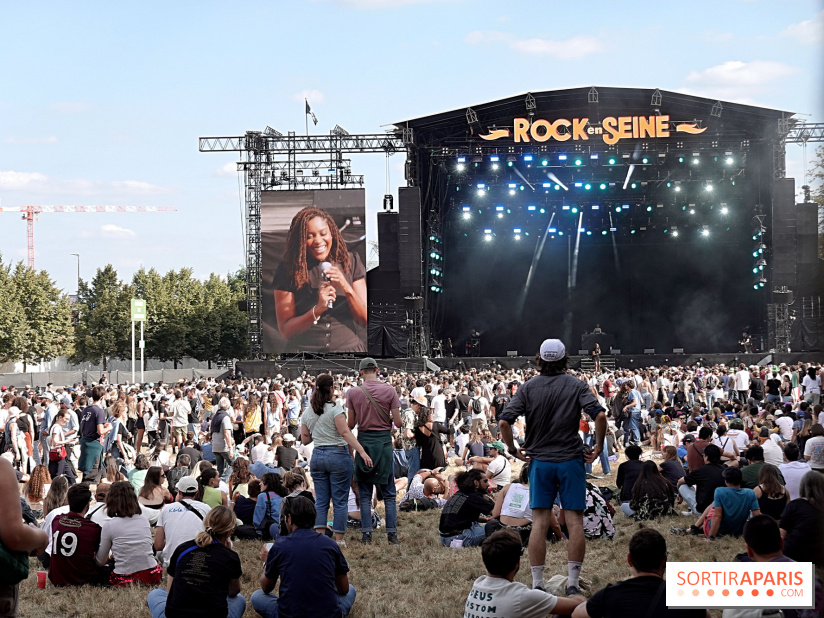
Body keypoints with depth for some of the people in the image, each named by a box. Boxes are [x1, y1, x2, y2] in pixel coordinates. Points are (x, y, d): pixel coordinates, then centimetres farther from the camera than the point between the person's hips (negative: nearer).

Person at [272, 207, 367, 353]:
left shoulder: (351, 262, 4)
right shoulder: (288, 270, -1)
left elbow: (365, 320, 3)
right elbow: (285, 331, -3)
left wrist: (346, 288, -12)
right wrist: (317, 310, -17)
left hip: (348, 347, 1)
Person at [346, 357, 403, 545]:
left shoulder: (353, 392, -3)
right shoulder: (389, 391, -5)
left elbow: (350, 424, 0)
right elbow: (398, 422, -6)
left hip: (364, 441, 0)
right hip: (384, 441, 0)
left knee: (365, 494, 8)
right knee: (388, 493, 7)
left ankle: (367, 534, 5)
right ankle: (392, 534, 4)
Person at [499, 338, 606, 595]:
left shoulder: (529, 388, 1)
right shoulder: (576, 386, -2)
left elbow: (504, 422, -9)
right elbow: (599, 415, -15)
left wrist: (513, 450, 3)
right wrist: (599, 447, -3)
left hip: (539, 461, 1)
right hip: (571, 461, -1)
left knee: (539, 523, 3)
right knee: (575, 521, 3)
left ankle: (537, 584, 4)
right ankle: (573, 584, 3)